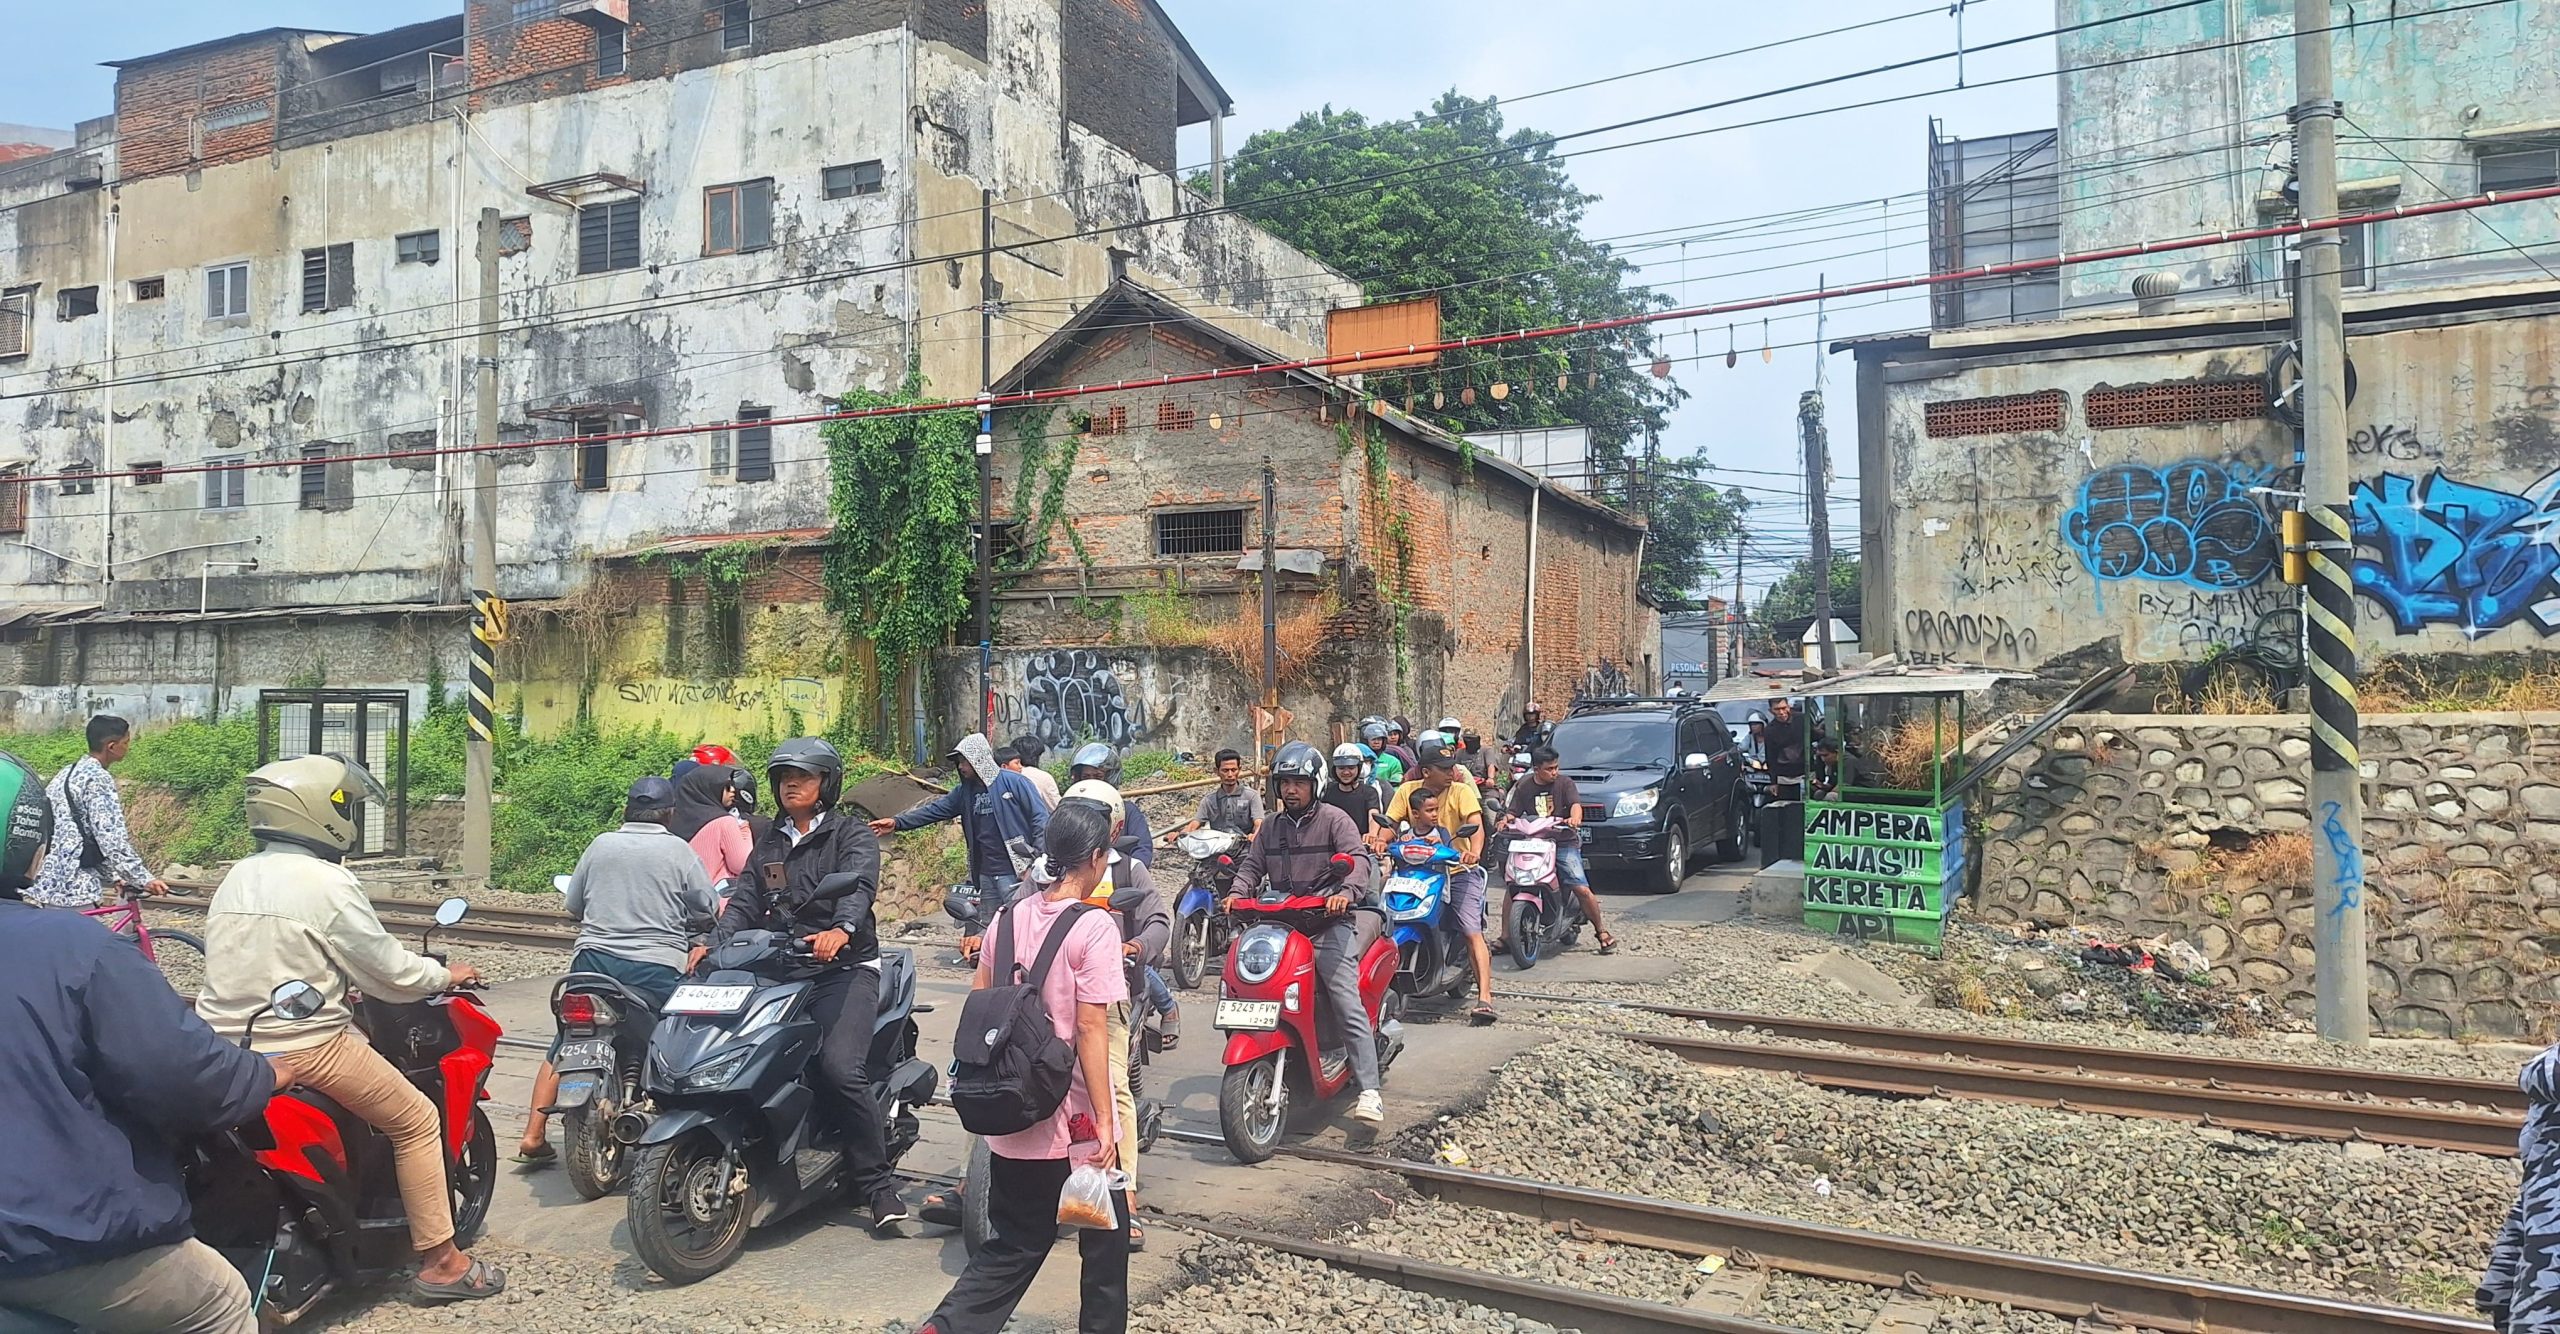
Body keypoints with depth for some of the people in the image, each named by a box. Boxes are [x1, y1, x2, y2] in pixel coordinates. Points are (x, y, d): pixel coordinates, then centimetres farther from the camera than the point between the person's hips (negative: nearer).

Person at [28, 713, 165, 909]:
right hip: (71, 891, -10)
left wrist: (112, 876, 25)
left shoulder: (67, 774, 17)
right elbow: (111, 839, -20)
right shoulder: (97, 778, -13)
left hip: (45, 886, 10)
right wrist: (145, 879, -19)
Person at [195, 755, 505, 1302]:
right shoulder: (326, 882, -15)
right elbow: (390, 971, -11)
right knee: (417, 1119, 5)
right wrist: (446, 975, 7)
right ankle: (440, 1260, 8)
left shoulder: (236, 878, 10)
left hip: (228, 1045, 9)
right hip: (304, 1047, -9)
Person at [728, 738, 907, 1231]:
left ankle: (875, 1181, -12)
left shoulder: (853, 836, 6)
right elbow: (745, 901, 10)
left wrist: (841, 929, -36)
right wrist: (713, 943, -10)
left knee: (840, 1068, -25)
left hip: (844, 969, -6)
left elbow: (859, 883, -15)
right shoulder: (768, 846, 24)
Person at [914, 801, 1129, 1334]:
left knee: (1014, 1244, 19)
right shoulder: (1094, 927, -15)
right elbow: (1091, 1030, -18)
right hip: (1076, 1126, -6)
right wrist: (1105, 1120, -15)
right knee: (1105, 1245, 13)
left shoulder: (1010, 917, 4)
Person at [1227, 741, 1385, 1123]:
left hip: (1333, 915, -6)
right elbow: (1251, 864, 16)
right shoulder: (1271, 826, 19)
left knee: (1338, 978, -24)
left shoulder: (1334, 819, 2)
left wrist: (1347, 892, -31)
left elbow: (1357, 858, -11)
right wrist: (1238, 892, -6)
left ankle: (1369, 1090, -28)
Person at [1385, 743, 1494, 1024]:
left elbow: (1476, 825, -18)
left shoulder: (1462, 791, -5)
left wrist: (1475, 852, -39)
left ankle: (1484, 997, -21)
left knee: (1473, 932, -15)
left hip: (1459, 870, -3)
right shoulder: (1407, 791, 1)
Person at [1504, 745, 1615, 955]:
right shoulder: (1523, 787, 8)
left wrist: (1574, 819, -36)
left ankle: (1601, 932, 7)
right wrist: (1506, 820, -18)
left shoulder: (1564, 783, 1)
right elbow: (1513, 812, 6)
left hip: (1564, 843, -2)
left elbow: (1576, 805, -13)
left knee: (1582, 889, -13)